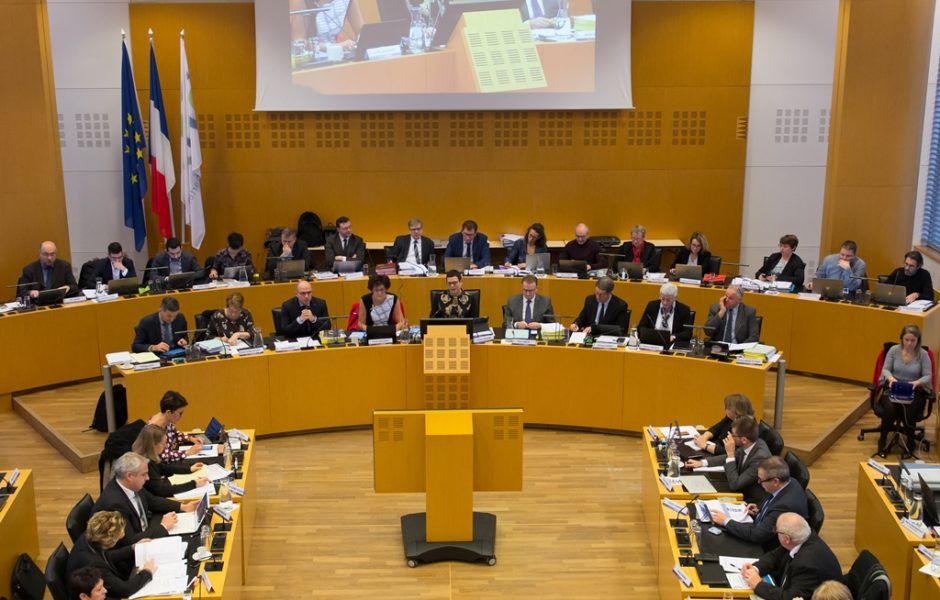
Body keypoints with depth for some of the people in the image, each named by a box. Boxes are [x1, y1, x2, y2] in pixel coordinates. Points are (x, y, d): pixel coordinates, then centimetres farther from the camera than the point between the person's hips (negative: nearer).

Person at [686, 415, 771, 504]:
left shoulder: (760, 457, -30)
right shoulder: (748, 445, -7)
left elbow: (734, 484, -28)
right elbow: (727, 457, 13)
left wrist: (730, 453, -27)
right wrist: (701, 462, 6)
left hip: (753, 503, -7)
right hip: (742, 492, 7)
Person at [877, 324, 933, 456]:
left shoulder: (923, 354, -2)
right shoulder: (894, 350, 1)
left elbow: (928, 376, -4)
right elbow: (885, 369, 3)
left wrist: (917, 382, -25)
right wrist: (890, 377, -20)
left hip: (914, 392, -1)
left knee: (909, 410, -32)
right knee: (890, 408, -31)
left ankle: (909, 441, -3)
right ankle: (882, 441, -10)